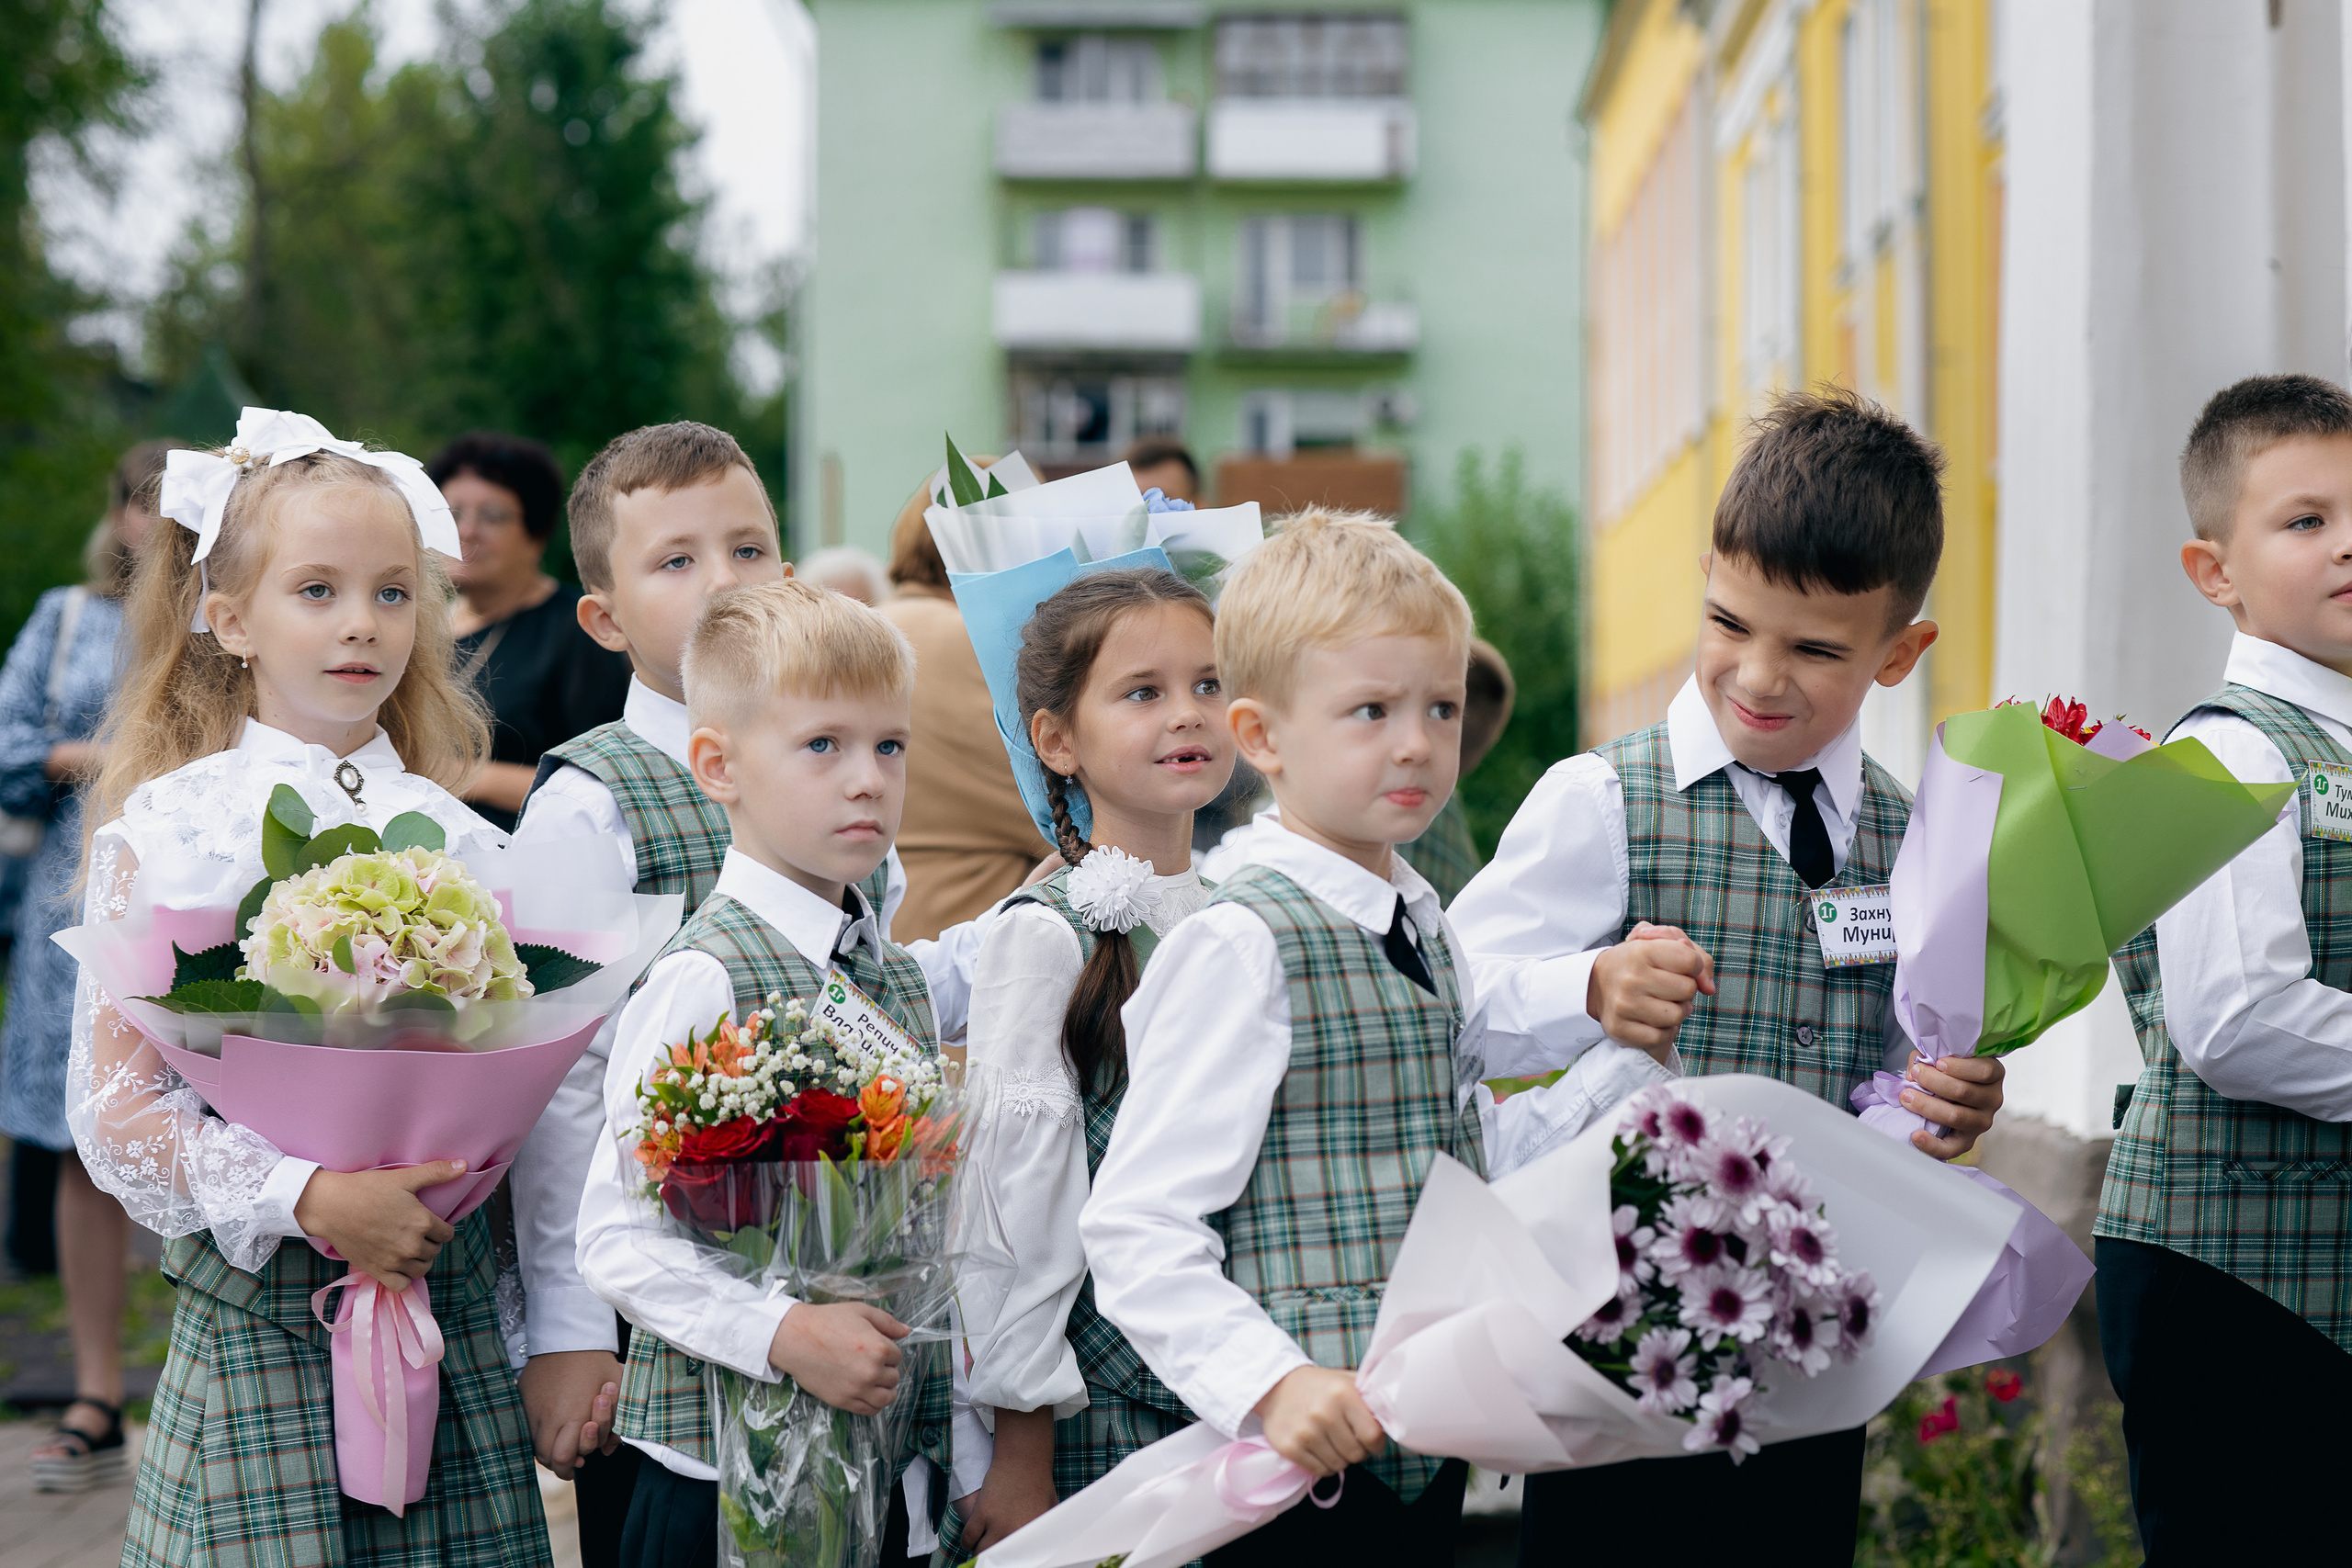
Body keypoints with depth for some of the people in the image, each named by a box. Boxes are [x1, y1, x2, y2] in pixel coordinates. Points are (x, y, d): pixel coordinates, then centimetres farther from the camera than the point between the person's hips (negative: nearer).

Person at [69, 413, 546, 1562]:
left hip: (448, 1286, 3)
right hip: (261, 1308, -3)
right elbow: (114, 1111, -9)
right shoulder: (171, 831, -4)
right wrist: (307, 1199, -19)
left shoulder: (452, 835, 8)